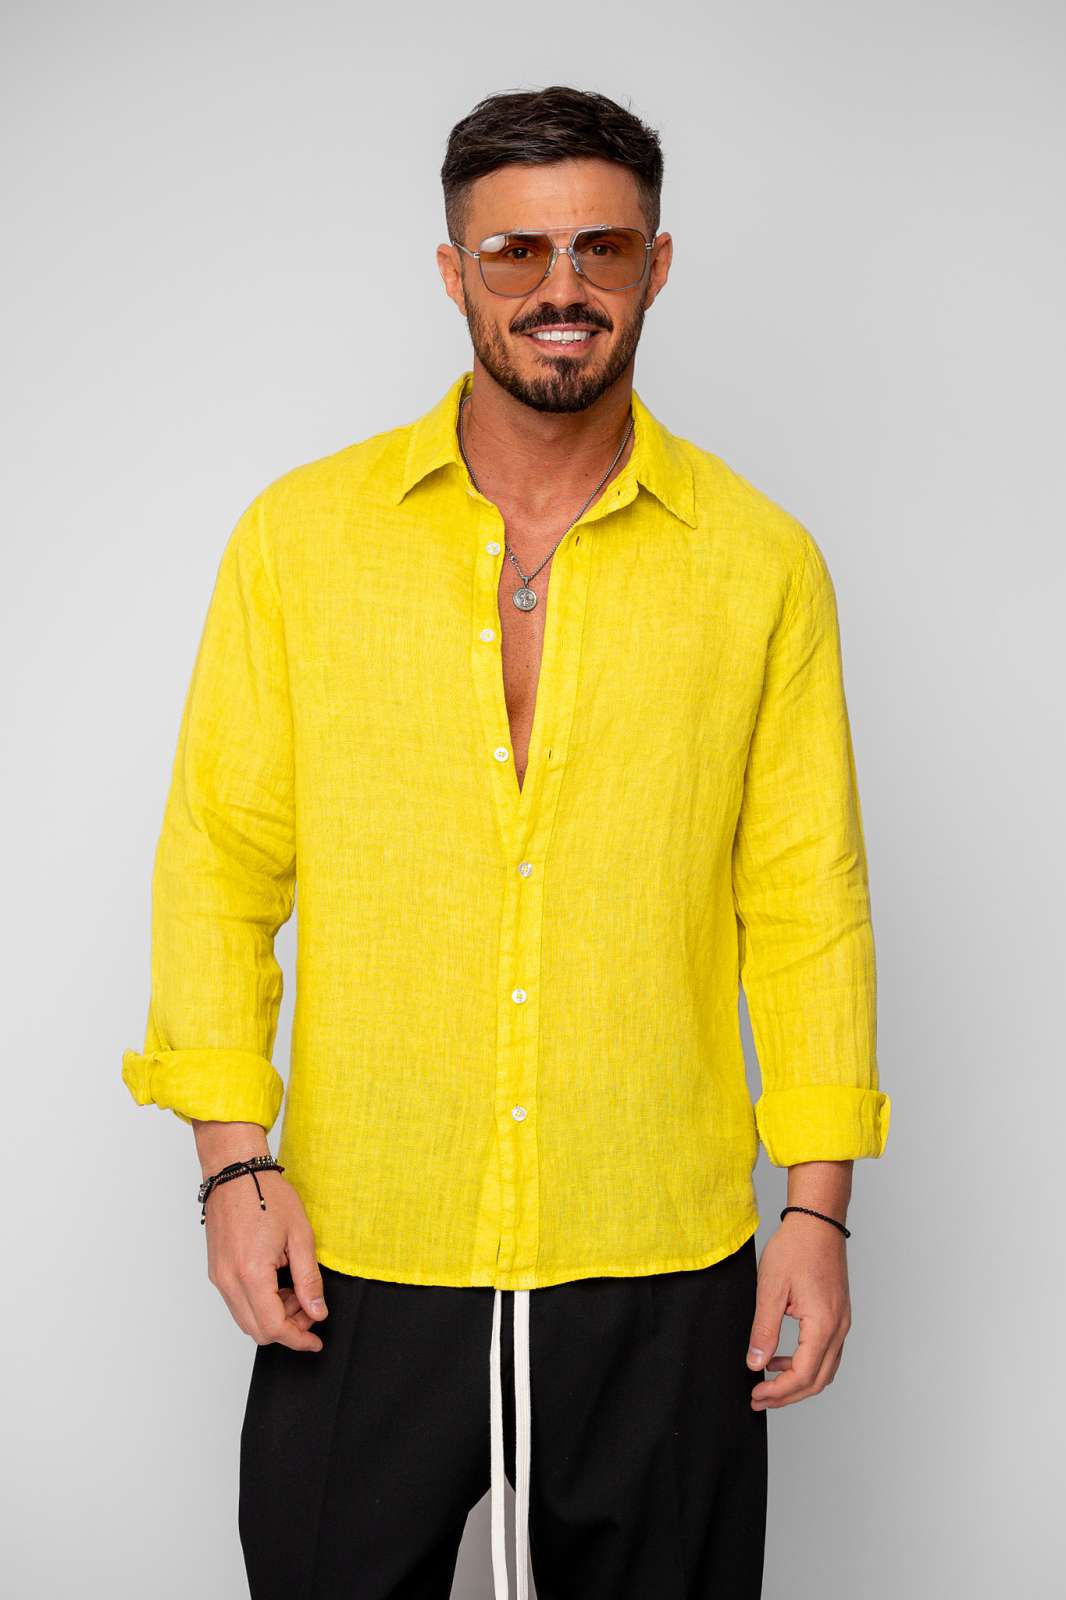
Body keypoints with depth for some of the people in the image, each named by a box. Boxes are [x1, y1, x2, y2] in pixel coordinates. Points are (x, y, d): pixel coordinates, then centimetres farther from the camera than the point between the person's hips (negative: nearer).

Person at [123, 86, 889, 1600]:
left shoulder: (760, 563, 0)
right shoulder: (301, 535, 0)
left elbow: (808, 900, 3)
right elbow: (217, 861, 2)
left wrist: (819, 1203, -1)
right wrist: (235, 1164, -5)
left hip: (662, 1267, 1)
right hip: (359, 1256, 0)